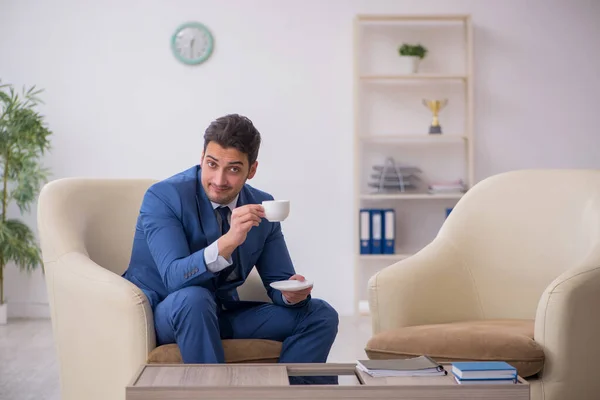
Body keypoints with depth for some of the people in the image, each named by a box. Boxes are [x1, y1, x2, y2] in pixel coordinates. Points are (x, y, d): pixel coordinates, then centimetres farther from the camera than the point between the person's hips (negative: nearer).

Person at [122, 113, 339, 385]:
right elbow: (175, 278, -31)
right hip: (162, 314, -5)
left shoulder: (261, 206, -3)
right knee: (194, 298, -39)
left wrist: (292, 292, -22)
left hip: (222, 313, 5)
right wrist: (228, 241, -46)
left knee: (320, 315, -9)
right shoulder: (163, 197, -19)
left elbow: (277, 281, 2)